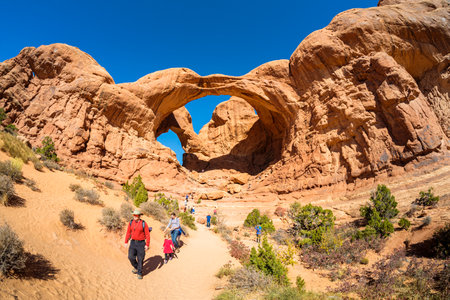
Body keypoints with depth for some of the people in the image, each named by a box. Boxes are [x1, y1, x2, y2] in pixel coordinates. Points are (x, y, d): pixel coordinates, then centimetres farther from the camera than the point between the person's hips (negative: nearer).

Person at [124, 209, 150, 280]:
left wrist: (147, 245, -13)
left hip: (141, 243, -3)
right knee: (131, 257, -4)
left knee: (140, 259, 4)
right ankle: (136, 267, 25)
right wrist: (126, 242, 6)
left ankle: (139, 273, 21)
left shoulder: (143, 224, -12)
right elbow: (128, 232, 9)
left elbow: (147, 235, -10)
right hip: (133, 242, 3)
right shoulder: (131, 223, 0)